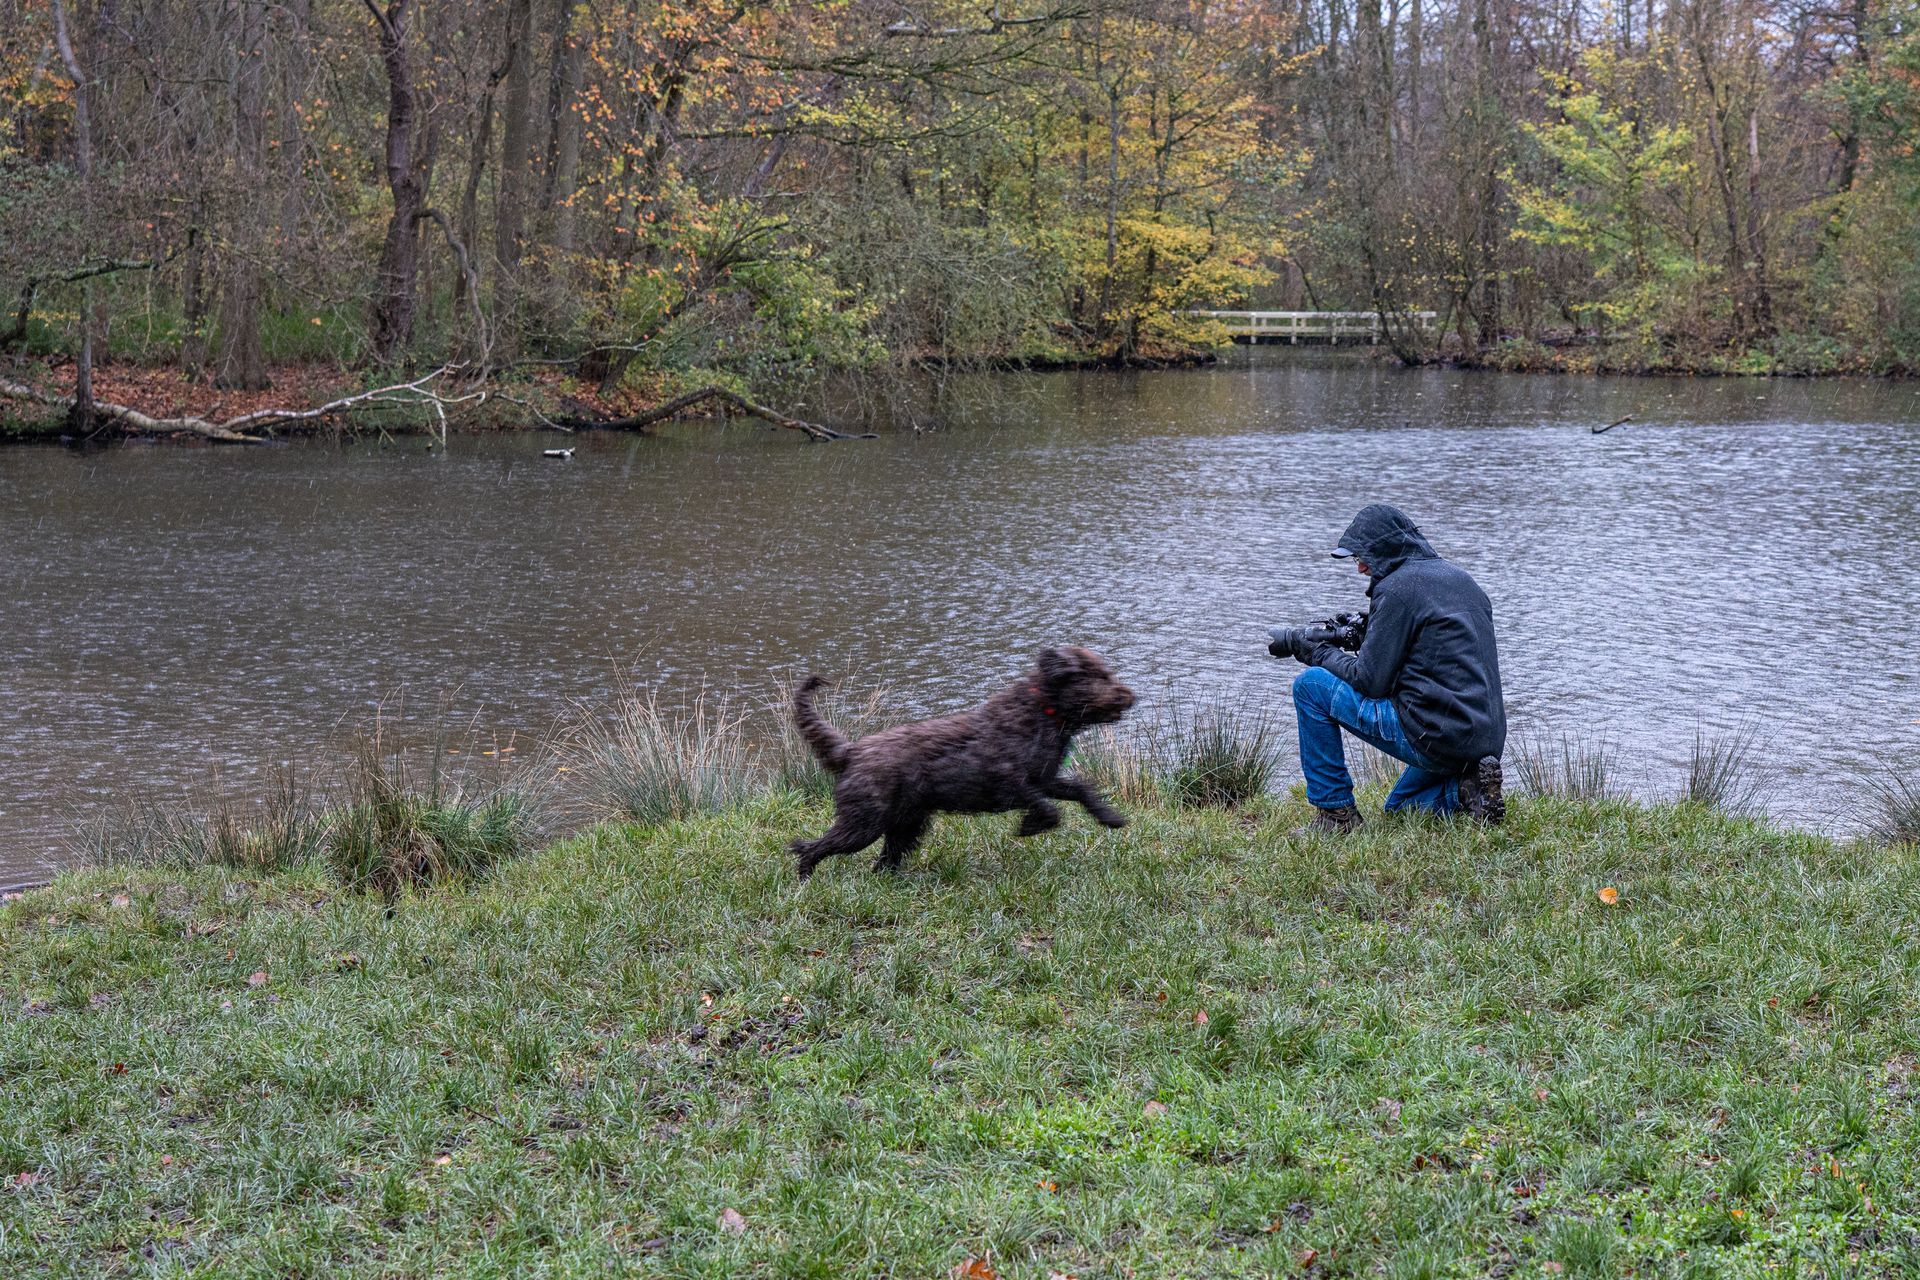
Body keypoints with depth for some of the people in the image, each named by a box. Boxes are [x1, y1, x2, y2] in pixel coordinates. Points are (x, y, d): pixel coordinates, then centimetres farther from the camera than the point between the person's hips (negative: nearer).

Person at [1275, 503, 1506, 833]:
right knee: (1399, 808, 32)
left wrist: (1319, 653, 5)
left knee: (1310, 685, -1)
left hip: (1435, 737, -9)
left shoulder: (1397, 588, -11)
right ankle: (1468, 789, 4)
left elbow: (1370, 681, -11)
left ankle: (1334, 812, 2)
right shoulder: (1459, 578, 16)